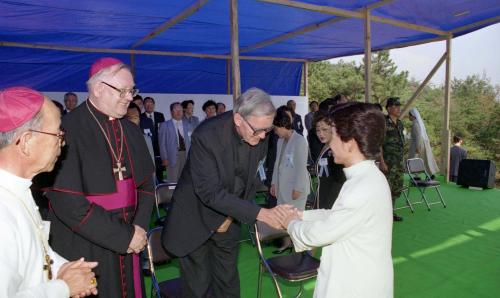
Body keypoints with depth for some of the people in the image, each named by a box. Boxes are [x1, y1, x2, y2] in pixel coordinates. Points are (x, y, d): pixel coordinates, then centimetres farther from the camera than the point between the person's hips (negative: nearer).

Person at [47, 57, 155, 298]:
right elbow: (66, 200, -19)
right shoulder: (69, 130, -15)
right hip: (84, 249, -5)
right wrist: (124, 236, -17)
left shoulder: (131, 130, 6)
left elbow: (146, 183, 9)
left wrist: (139, 227, -6)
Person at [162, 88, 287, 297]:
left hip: (228, 221, 5)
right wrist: (258, 213, -32)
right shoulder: (206, 135, -28)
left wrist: (231, 216, -5)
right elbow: (210, 192, -29)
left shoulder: (260, 138, -11)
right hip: (195, 221, -4)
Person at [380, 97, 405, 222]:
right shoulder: (383, 123, -11)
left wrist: (402, 161, 16)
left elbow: (401, 142, 18)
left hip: (399, 161, 8)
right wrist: (382, 162, -20)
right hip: (388, 161, -8)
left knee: (397, 188, 12)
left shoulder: (399, 123, 12)